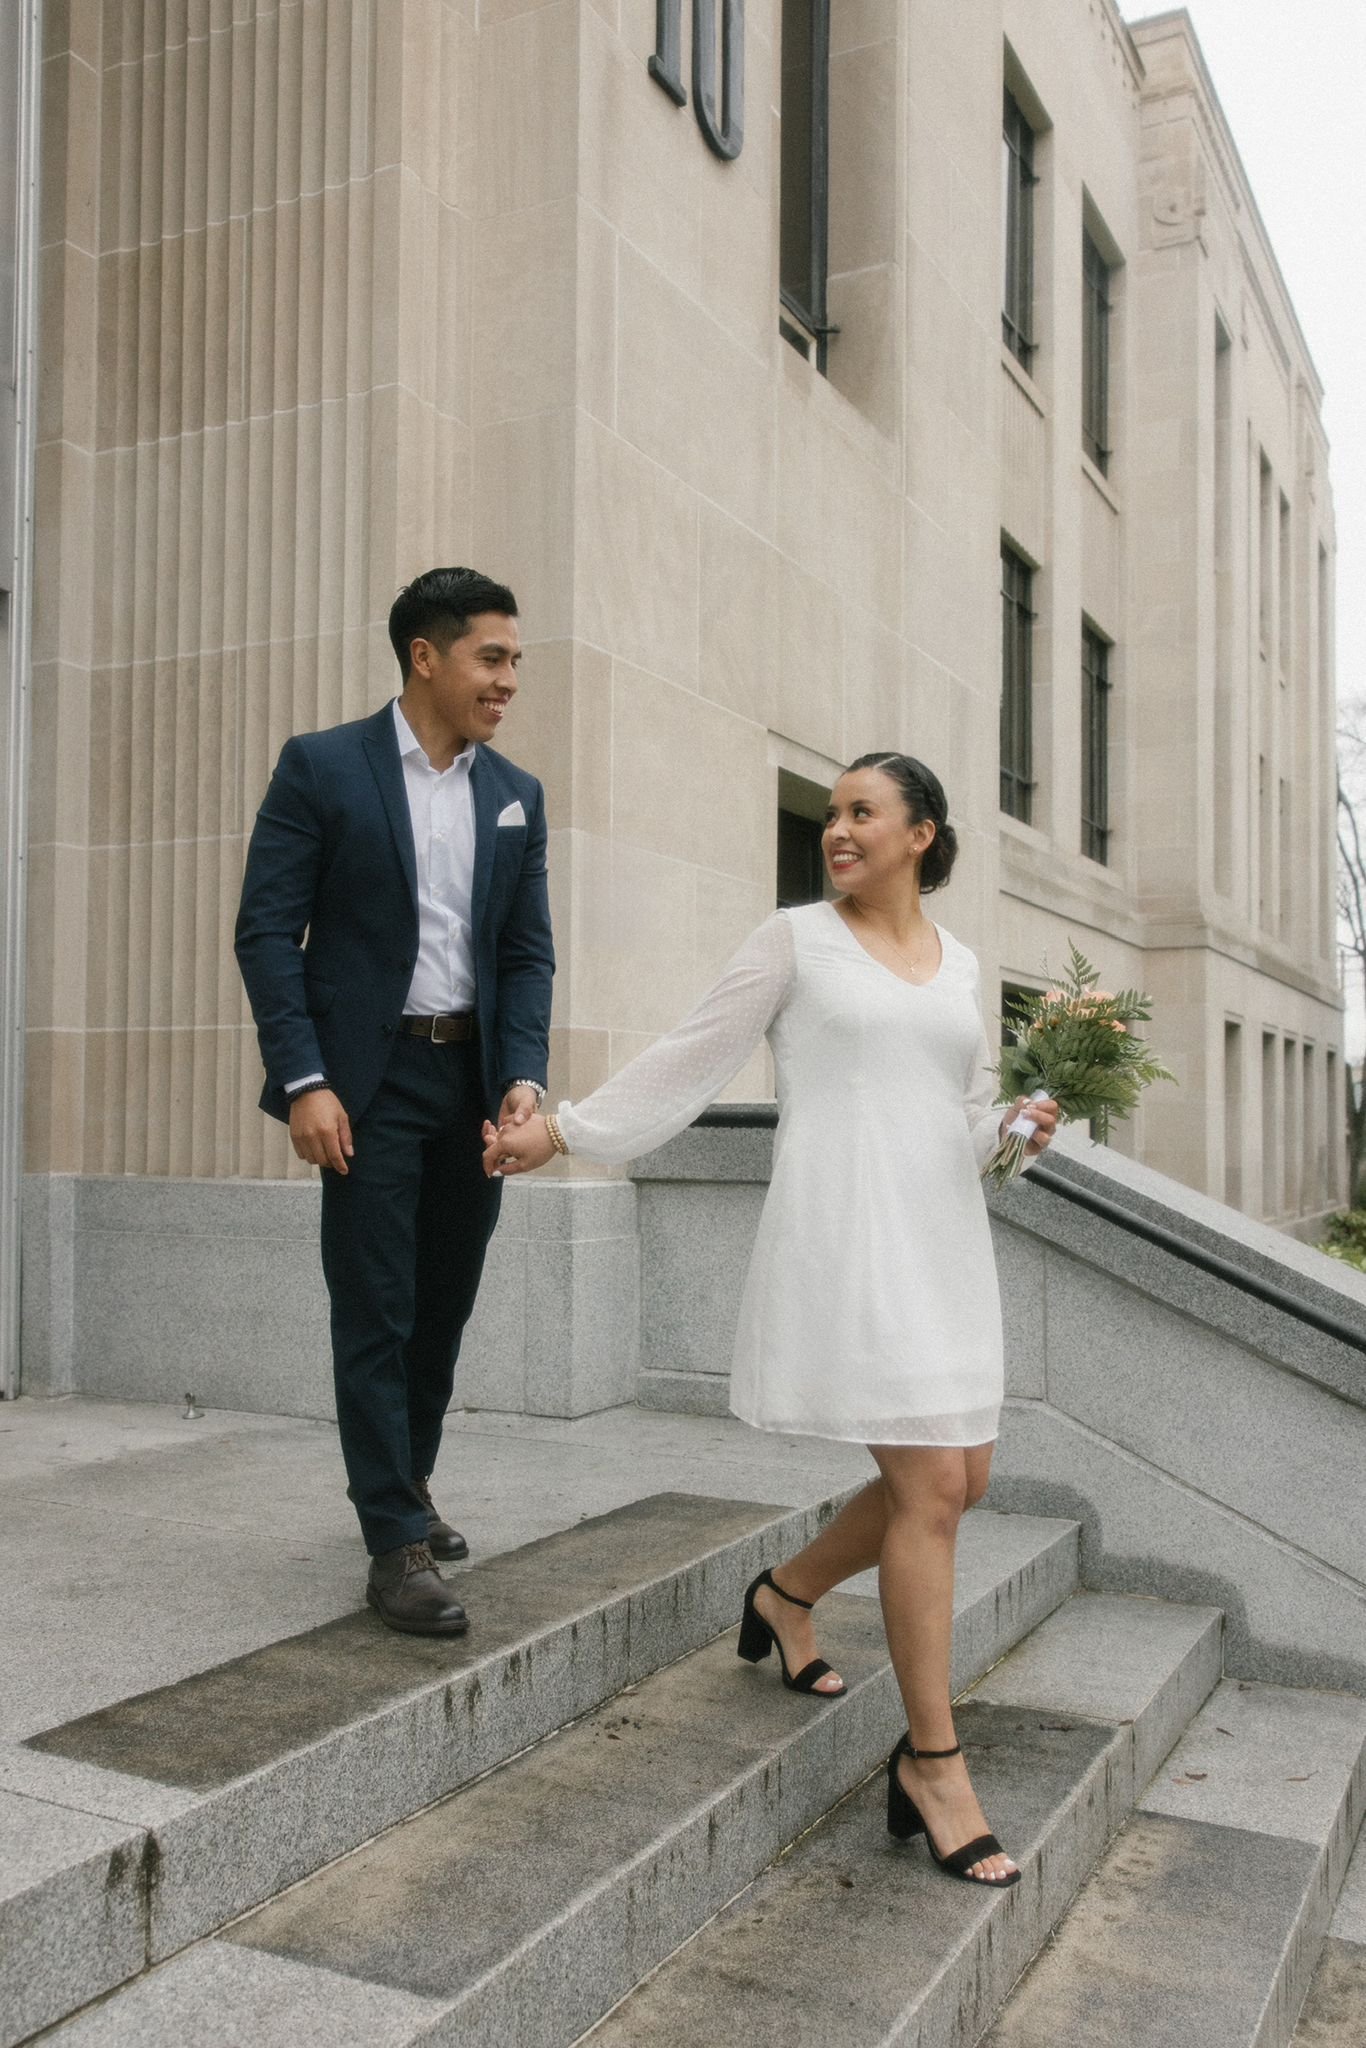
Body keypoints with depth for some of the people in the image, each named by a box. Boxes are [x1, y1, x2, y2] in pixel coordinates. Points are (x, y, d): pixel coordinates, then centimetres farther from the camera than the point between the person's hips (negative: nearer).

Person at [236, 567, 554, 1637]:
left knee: (446, 1302, 14)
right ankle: (397, 1542, 7)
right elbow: (268, 930, -7)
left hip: (475, 1079, 5)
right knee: (376, 1311, -2)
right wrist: (303, 1079, -15)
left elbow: (529, 953, 8)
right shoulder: (321, 766, -3)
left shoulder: (517, 796, 10)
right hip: (371, 1079, -4)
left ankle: (407, 1479, 35)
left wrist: (524, 1075, -7)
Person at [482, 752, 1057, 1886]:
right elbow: (690, 1060, 3)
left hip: (941, 1236, 7)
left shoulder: (959, 965, 16)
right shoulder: (796, 939, 2)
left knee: (957, 1479, 9)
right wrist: (563, 1128, 2)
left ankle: (786, 1595, 34)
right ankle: (933, 1763, 2)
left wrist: (1022, 1125, -1)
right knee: (930, 1483, -11)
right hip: (841, 1230, -6)